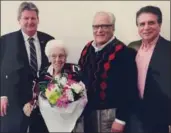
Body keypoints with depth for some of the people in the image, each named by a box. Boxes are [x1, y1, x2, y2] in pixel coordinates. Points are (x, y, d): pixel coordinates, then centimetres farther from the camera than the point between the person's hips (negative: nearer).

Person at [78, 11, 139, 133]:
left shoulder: (124, 52, -16)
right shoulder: (88, 49, 4)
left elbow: (129, 89, -17)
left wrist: (121, 119, -16)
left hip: (110, 114, -6)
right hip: (88, 111, 6)